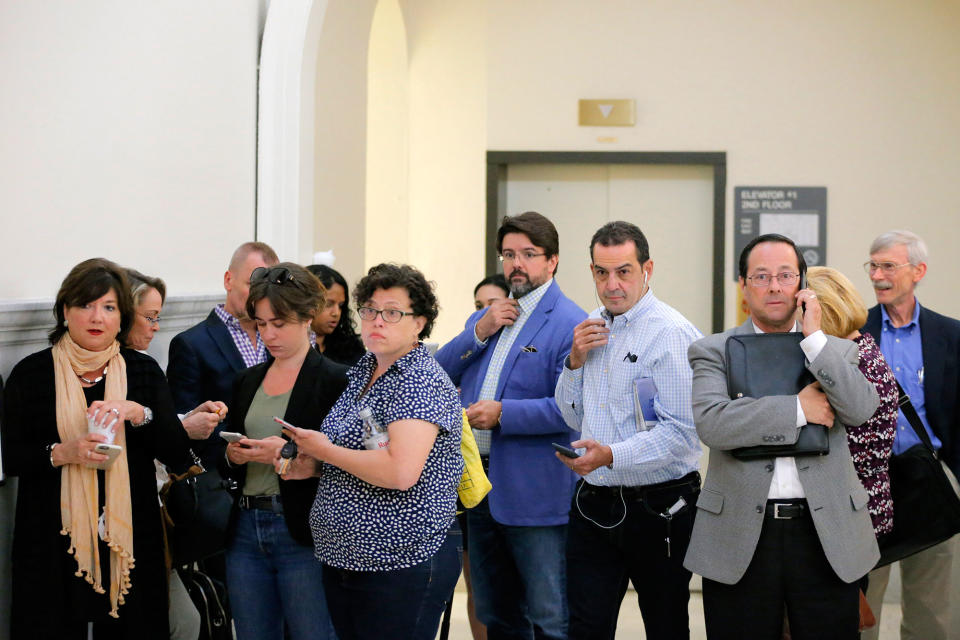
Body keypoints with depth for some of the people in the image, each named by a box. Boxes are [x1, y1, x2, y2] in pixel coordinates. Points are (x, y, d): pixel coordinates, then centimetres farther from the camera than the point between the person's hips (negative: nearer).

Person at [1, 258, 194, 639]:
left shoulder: (144, 372, 7)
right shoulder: (31, 374, 2)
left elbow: (178, 456, 1)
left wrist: (139, 414, -15)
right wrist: (61, 453, -16)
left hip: (129, 536, 2)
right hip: (53, 544, -1)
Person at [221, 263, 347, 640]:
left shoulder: (335, 380, -5)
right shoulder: (248, 381, 14)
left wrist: (289, 453, -18)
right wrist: (232, 456, -2)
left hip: (302, 536, -6)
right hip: (246, 531, 6)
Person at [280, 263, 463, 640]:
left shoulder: (422, 383, -14)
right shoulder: (360, 372, 13)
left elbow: (400, 471, -27)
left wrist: (324, 450, -15)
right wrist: (313, 466, 5)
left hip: (402, 565, -8)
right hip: (342, 560, 8)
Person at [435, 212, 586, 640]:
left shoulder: (569, 324, -9)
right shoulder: (485, 318, 16)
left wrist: (503, 413, -20)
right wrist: (479, 331, -4)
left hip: (536, 494, -7)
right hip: (482, 489, 8)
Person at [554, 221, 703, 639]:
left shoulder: (672, 333, -13)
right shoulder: (592, 329, 11)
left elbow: (682, 431, -20)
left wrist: (611, 455, -31)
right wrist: (575, 362, 1)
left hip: (657, 507, -6)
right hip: (595, 505, 6)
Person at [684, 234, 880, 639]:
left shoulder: (836, 350, 11)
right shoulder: (713, 352, 4)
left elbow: (862, 409, -8)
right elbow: (711, 424, -14)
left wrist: (814, 337, -7)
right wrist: (798, 409, -11)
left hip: (826, 534, 2)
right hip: (740, 537, -1)